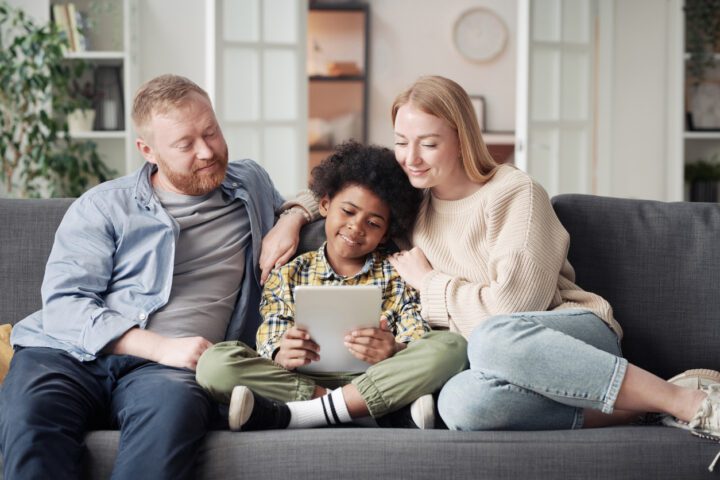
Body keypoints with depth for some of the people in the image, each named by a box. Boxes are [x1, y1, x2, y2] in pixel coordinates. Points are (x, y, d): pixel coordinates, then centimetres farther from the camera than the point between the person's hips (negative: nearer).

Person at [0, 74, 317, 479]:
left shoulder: (252, 184, 22)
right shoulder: (103, 207, 10)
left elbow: (288, 207, 46)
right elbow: (63, 303, 0)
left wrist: (293, 219, 18)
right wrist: (160, 347, -14)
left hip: (167, 370, 1)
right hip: (72, 355, -1)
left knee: (174, 407, -39)